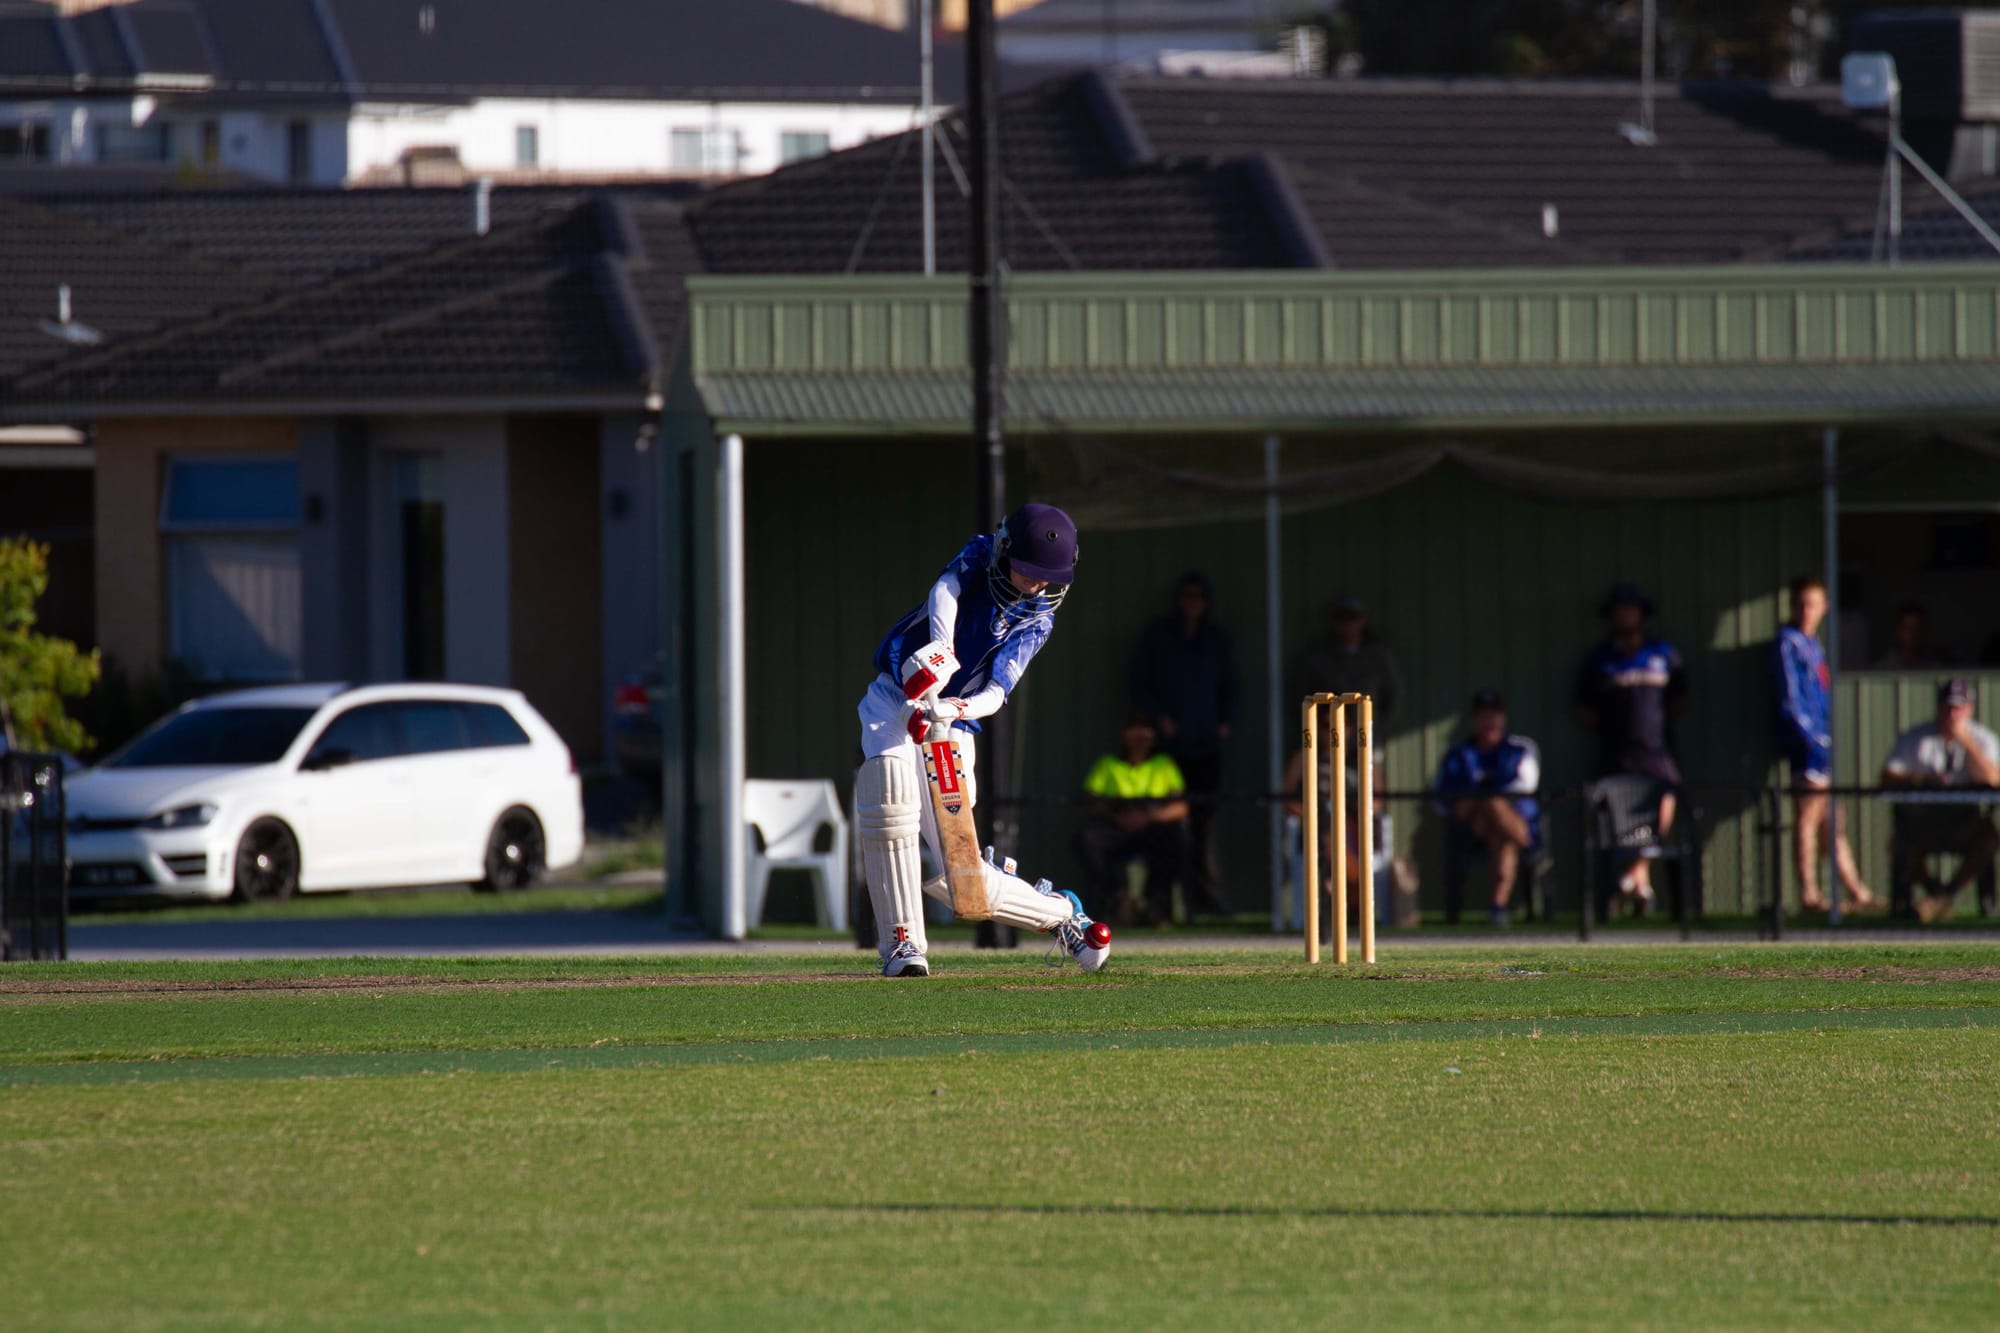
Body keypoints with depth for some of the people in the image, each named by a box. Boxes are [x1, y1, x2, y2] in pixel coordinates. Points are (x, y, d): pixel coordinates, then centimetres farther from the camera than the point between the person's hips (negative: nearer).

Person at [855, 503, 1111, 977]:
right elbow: (945, 590, -24)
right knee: (891, 794, -33)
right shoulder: (980, 555, -2)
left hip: (950, 725, 1)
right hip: (894, 704, -1)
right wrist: (941, 646, -45)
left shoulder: (1037, 621, -1)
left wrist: (963, 708, -36)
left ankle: (1061, 912, 24)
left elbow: (997, 692, -13)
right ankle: (901, 943, -25)